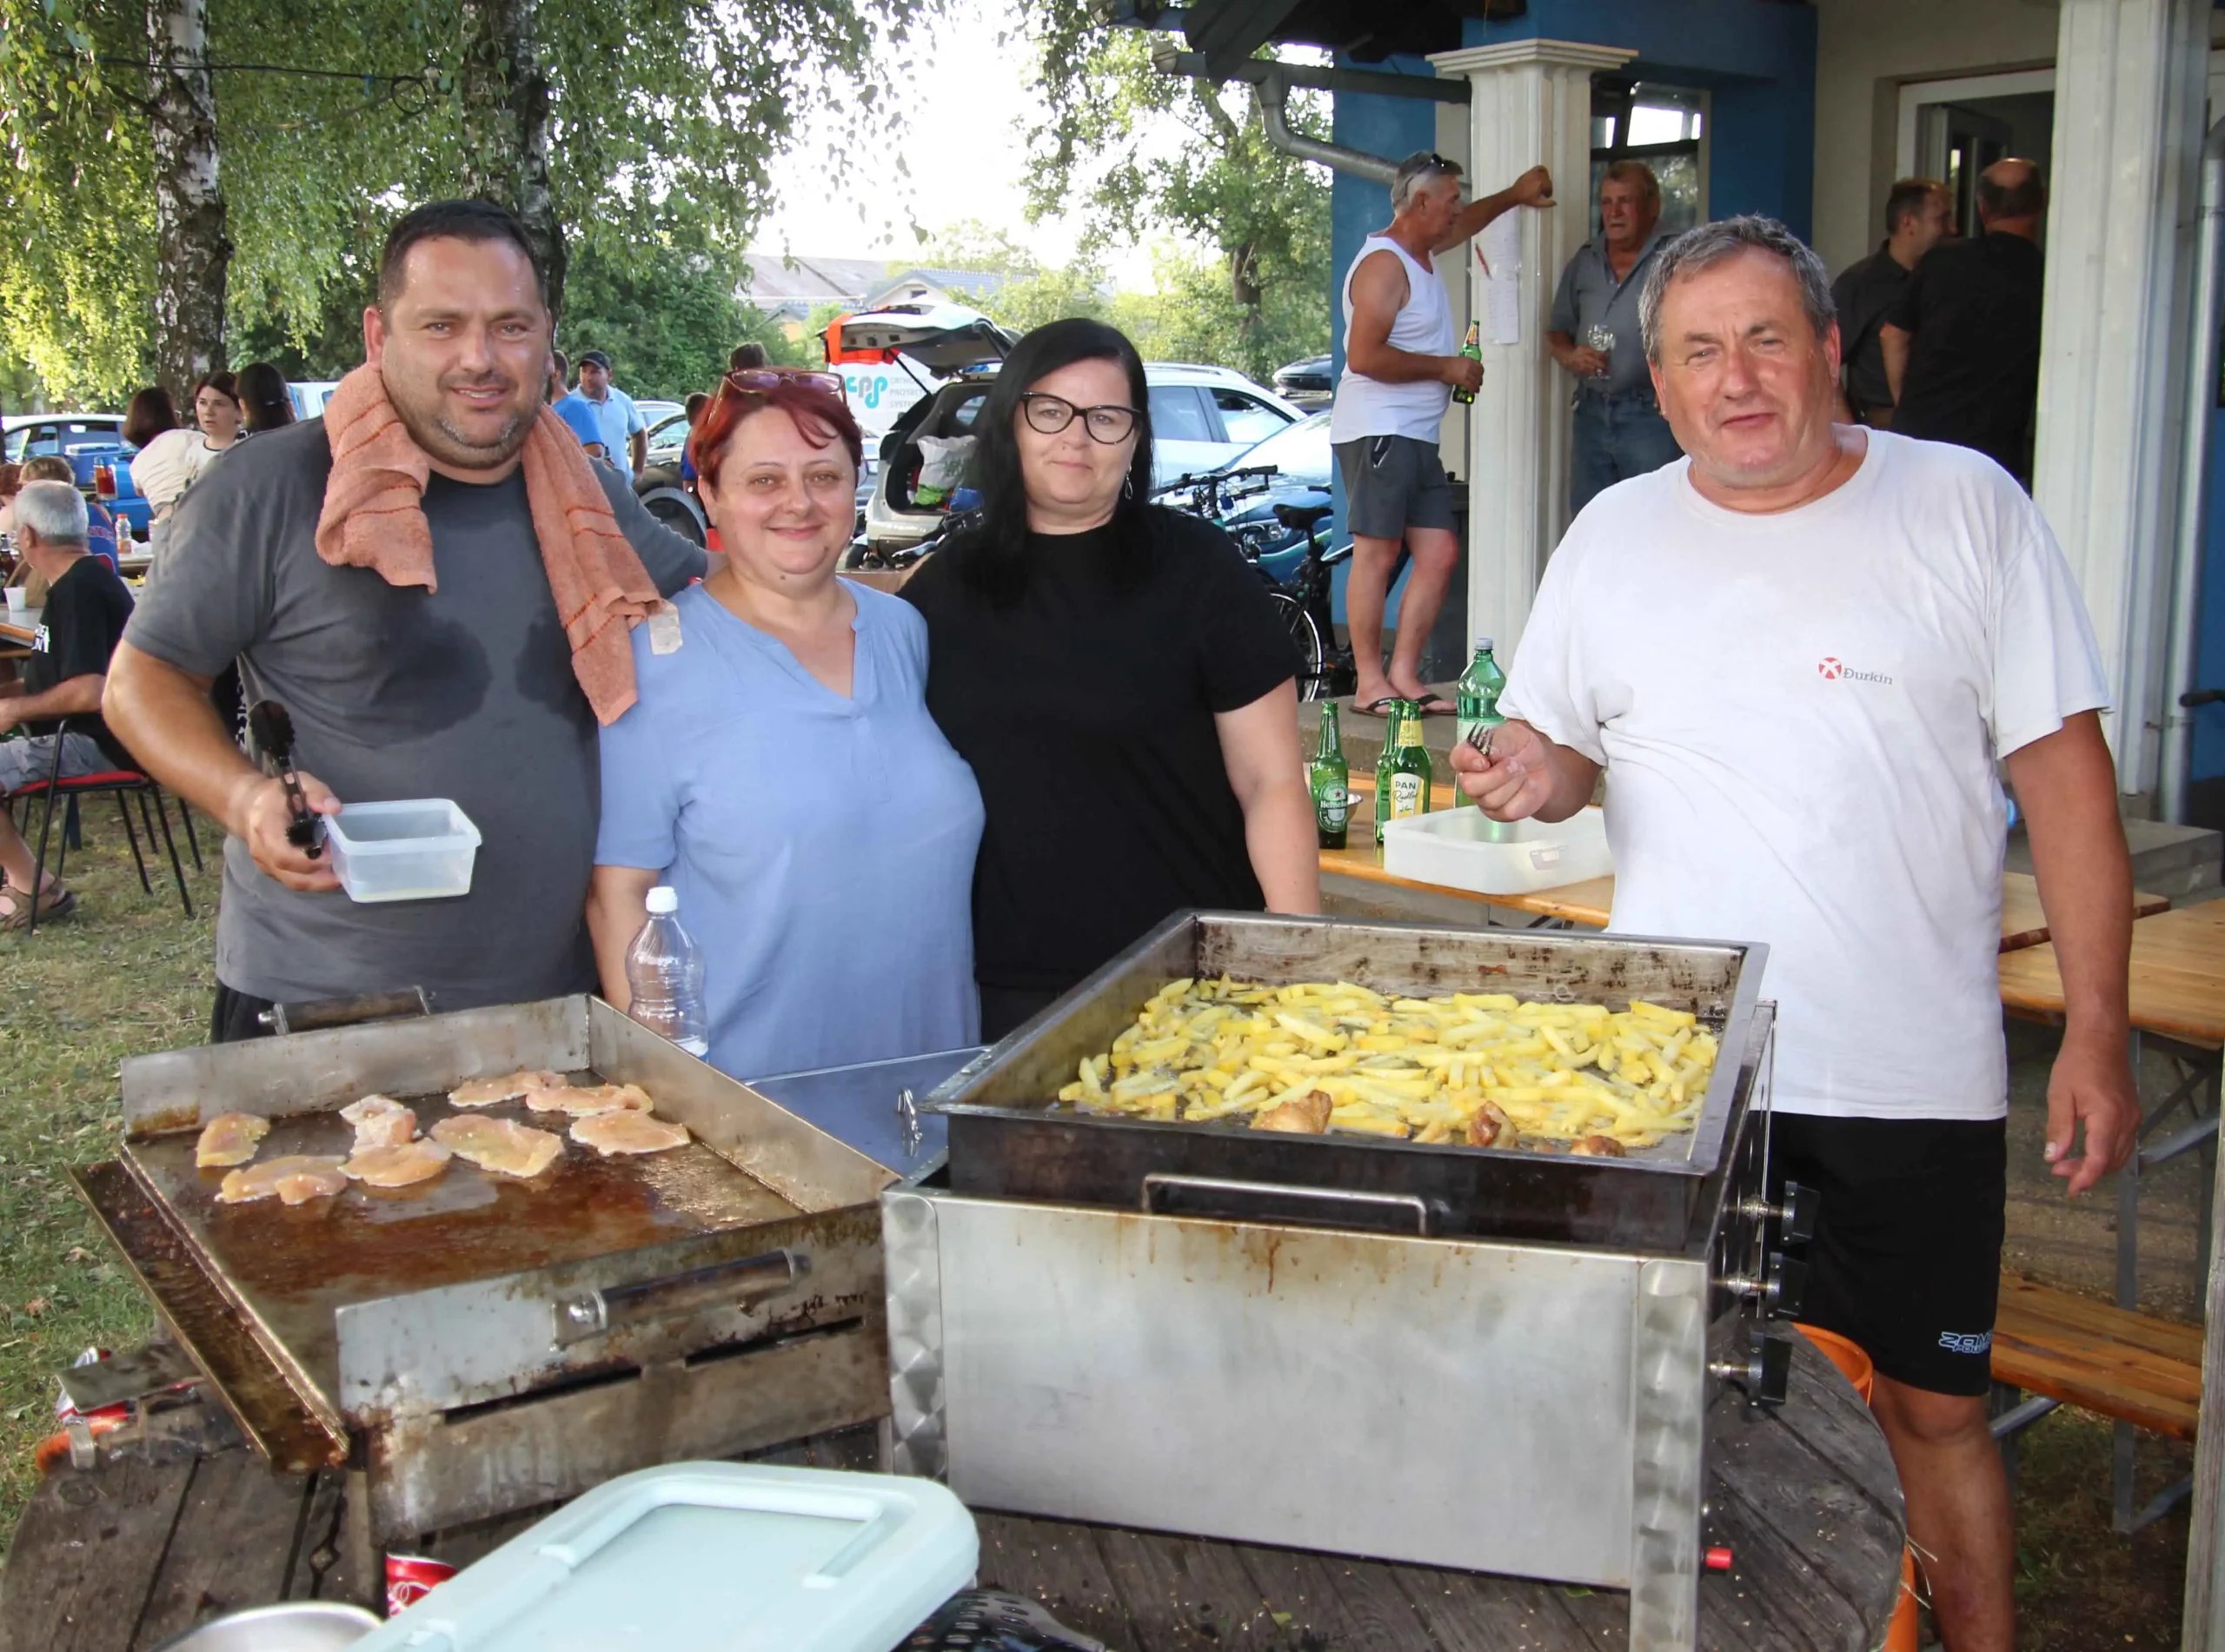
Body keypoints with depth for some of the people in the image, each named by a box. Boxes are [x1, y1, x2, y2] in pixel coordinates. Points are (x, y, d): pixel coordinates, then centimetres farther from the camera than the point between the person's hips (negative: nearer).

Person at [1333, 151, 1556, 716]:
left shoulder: (1420, 253, 19)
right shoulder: (1383, 263, -11)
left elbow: (1463, 226, 45)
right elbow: (1365, 357, -21)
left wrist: (1513, 196, 42)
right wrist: (1447, 367, -12)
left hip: (1416, 437, 10)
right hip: (1377, 431, -10)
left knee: (1439, 553, 3)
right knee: (1377, 553, -9)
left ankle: (1404, 674, 6)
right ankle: (1370, 681, -6)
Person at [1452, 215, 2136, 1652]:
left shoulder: (1964, 505, -1)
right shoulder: (1615, 536, 6)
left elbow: (2064, 773, -2)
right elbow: (1559, 752, 14)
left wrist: (2097, 1030, -6)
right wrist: (1534, 773, -11)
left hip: (1911, 1073, -2)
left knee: (1934, 1406, 10)